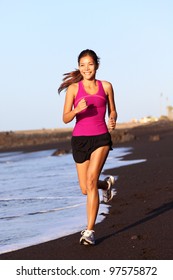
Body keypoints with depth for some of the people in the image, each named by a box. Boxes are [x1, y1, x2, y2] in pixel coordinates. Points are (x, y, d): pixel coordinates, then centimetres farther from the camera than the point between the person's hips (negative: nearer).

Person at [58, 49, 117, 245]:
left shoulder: (105, 86, 5)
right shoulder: (73, 88, 1)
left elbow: (112, 111, 17)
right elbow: (66, 118, -3)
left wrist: (113, 121, -5)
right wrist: (77, 109, -23)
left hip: (101, 138, -1)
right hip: (80, 139, 2)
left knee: (91, 180, -22)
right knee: (85, 189, 9)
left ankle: (89, 231, -18)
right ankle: (107, 184, 46)